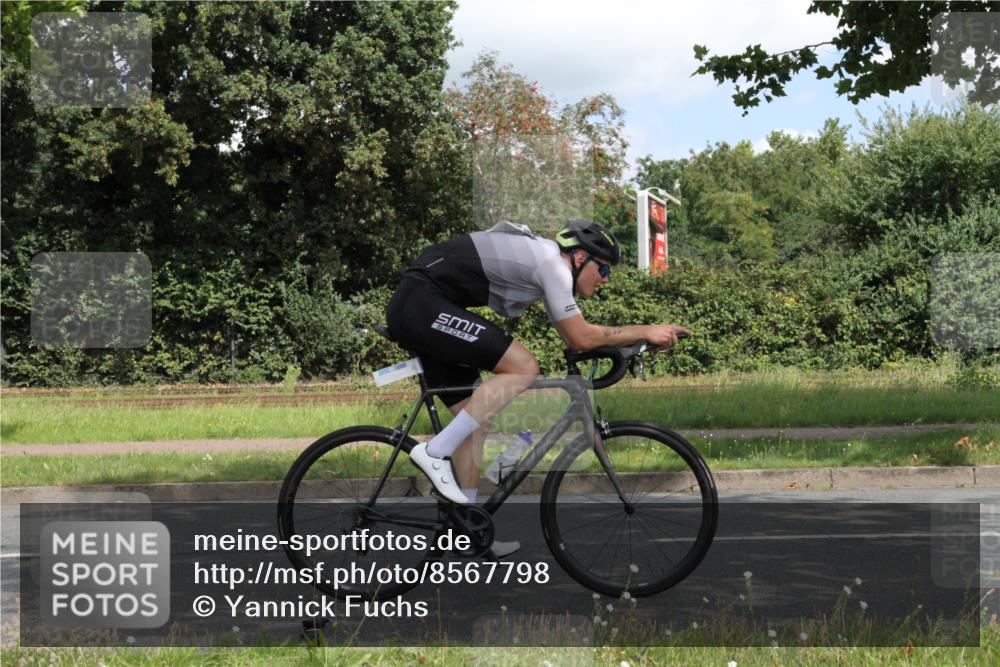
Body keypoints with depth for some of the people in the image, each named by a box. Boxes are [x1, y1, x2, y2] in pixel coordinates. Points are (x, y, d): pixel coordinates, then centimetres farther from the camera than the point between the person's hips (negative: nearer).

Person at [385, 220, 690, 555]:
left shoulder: (547, 261, 18)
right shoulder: (551, 262, -12)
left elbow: (573, 338, 24)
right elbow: (581, 337, -12)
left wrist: (638, 338, 17)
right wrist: (646, 331, -4)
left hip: (411, 308, 11)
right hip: (421, 303, -11)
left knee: (475, 420, 11)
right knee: (523, 368, -16)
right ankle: (435, 452, -15)